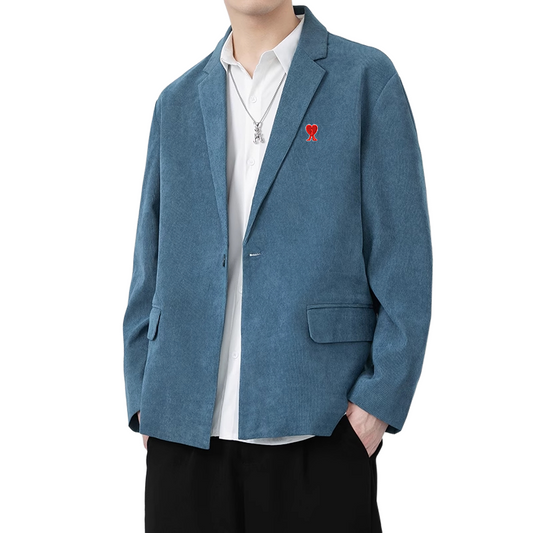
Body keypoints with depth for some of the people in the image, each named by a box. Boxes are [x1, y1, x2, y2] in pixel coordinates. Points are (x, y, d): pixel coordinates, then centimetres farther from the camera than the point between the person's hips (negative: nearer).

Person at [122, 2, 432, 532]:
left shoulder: (367, 78, 2)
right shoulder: (177, 102, 13)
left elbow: (404, 259, -3)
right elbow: (150, 267, 14)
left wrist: (382, 396, -9)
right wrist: (144, 399, 7)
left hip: (322, 429, -3)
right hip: (186, 429, 3)